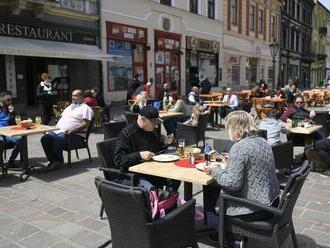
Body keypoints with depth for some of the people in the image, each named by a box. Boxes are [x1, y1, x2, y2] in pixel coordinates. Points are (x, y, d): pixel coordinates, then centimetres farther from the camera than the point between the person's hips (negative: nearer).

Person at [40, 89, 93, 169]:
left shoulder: (85, 108, 3)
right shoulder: (69, 107, 29)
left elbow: (86, 124, -9)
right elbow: (61, 118, 31)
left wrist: (73, 130, -21)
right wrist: (55, 127, 10)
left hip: (73, 134, -8)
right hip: (59, 130, 8)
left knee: (58, 139, -34)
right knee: (45, 138, -16)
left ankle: (58, 160, -16)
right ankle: (52, 160, -8)